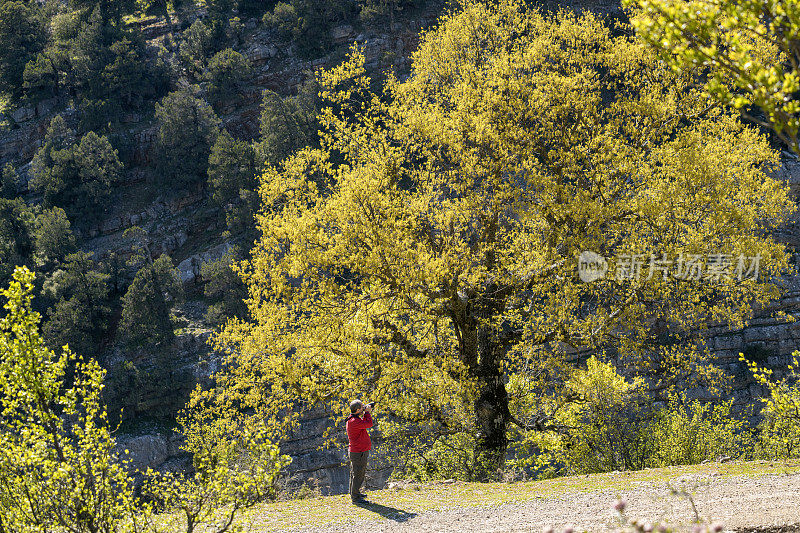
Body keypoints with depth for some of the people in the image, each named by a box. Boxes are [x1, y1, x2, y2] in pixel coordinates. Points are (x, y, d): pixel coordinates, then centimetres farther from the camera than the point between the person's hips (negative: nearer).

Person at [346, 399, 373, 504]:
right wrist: (367, 412, -11)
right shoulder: (353, 421, -23)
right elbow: (369, 424, -25)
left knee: (358, 473, 21)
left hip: (359, 451, 11)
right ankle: (355, 498, -2)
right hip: (358, 452, -11)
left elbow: (364, 424, 23)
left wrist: (367, 413, 11)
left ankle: (355, 493, 32)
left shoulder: (355, 419, 10)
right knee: (358, 474, -5)